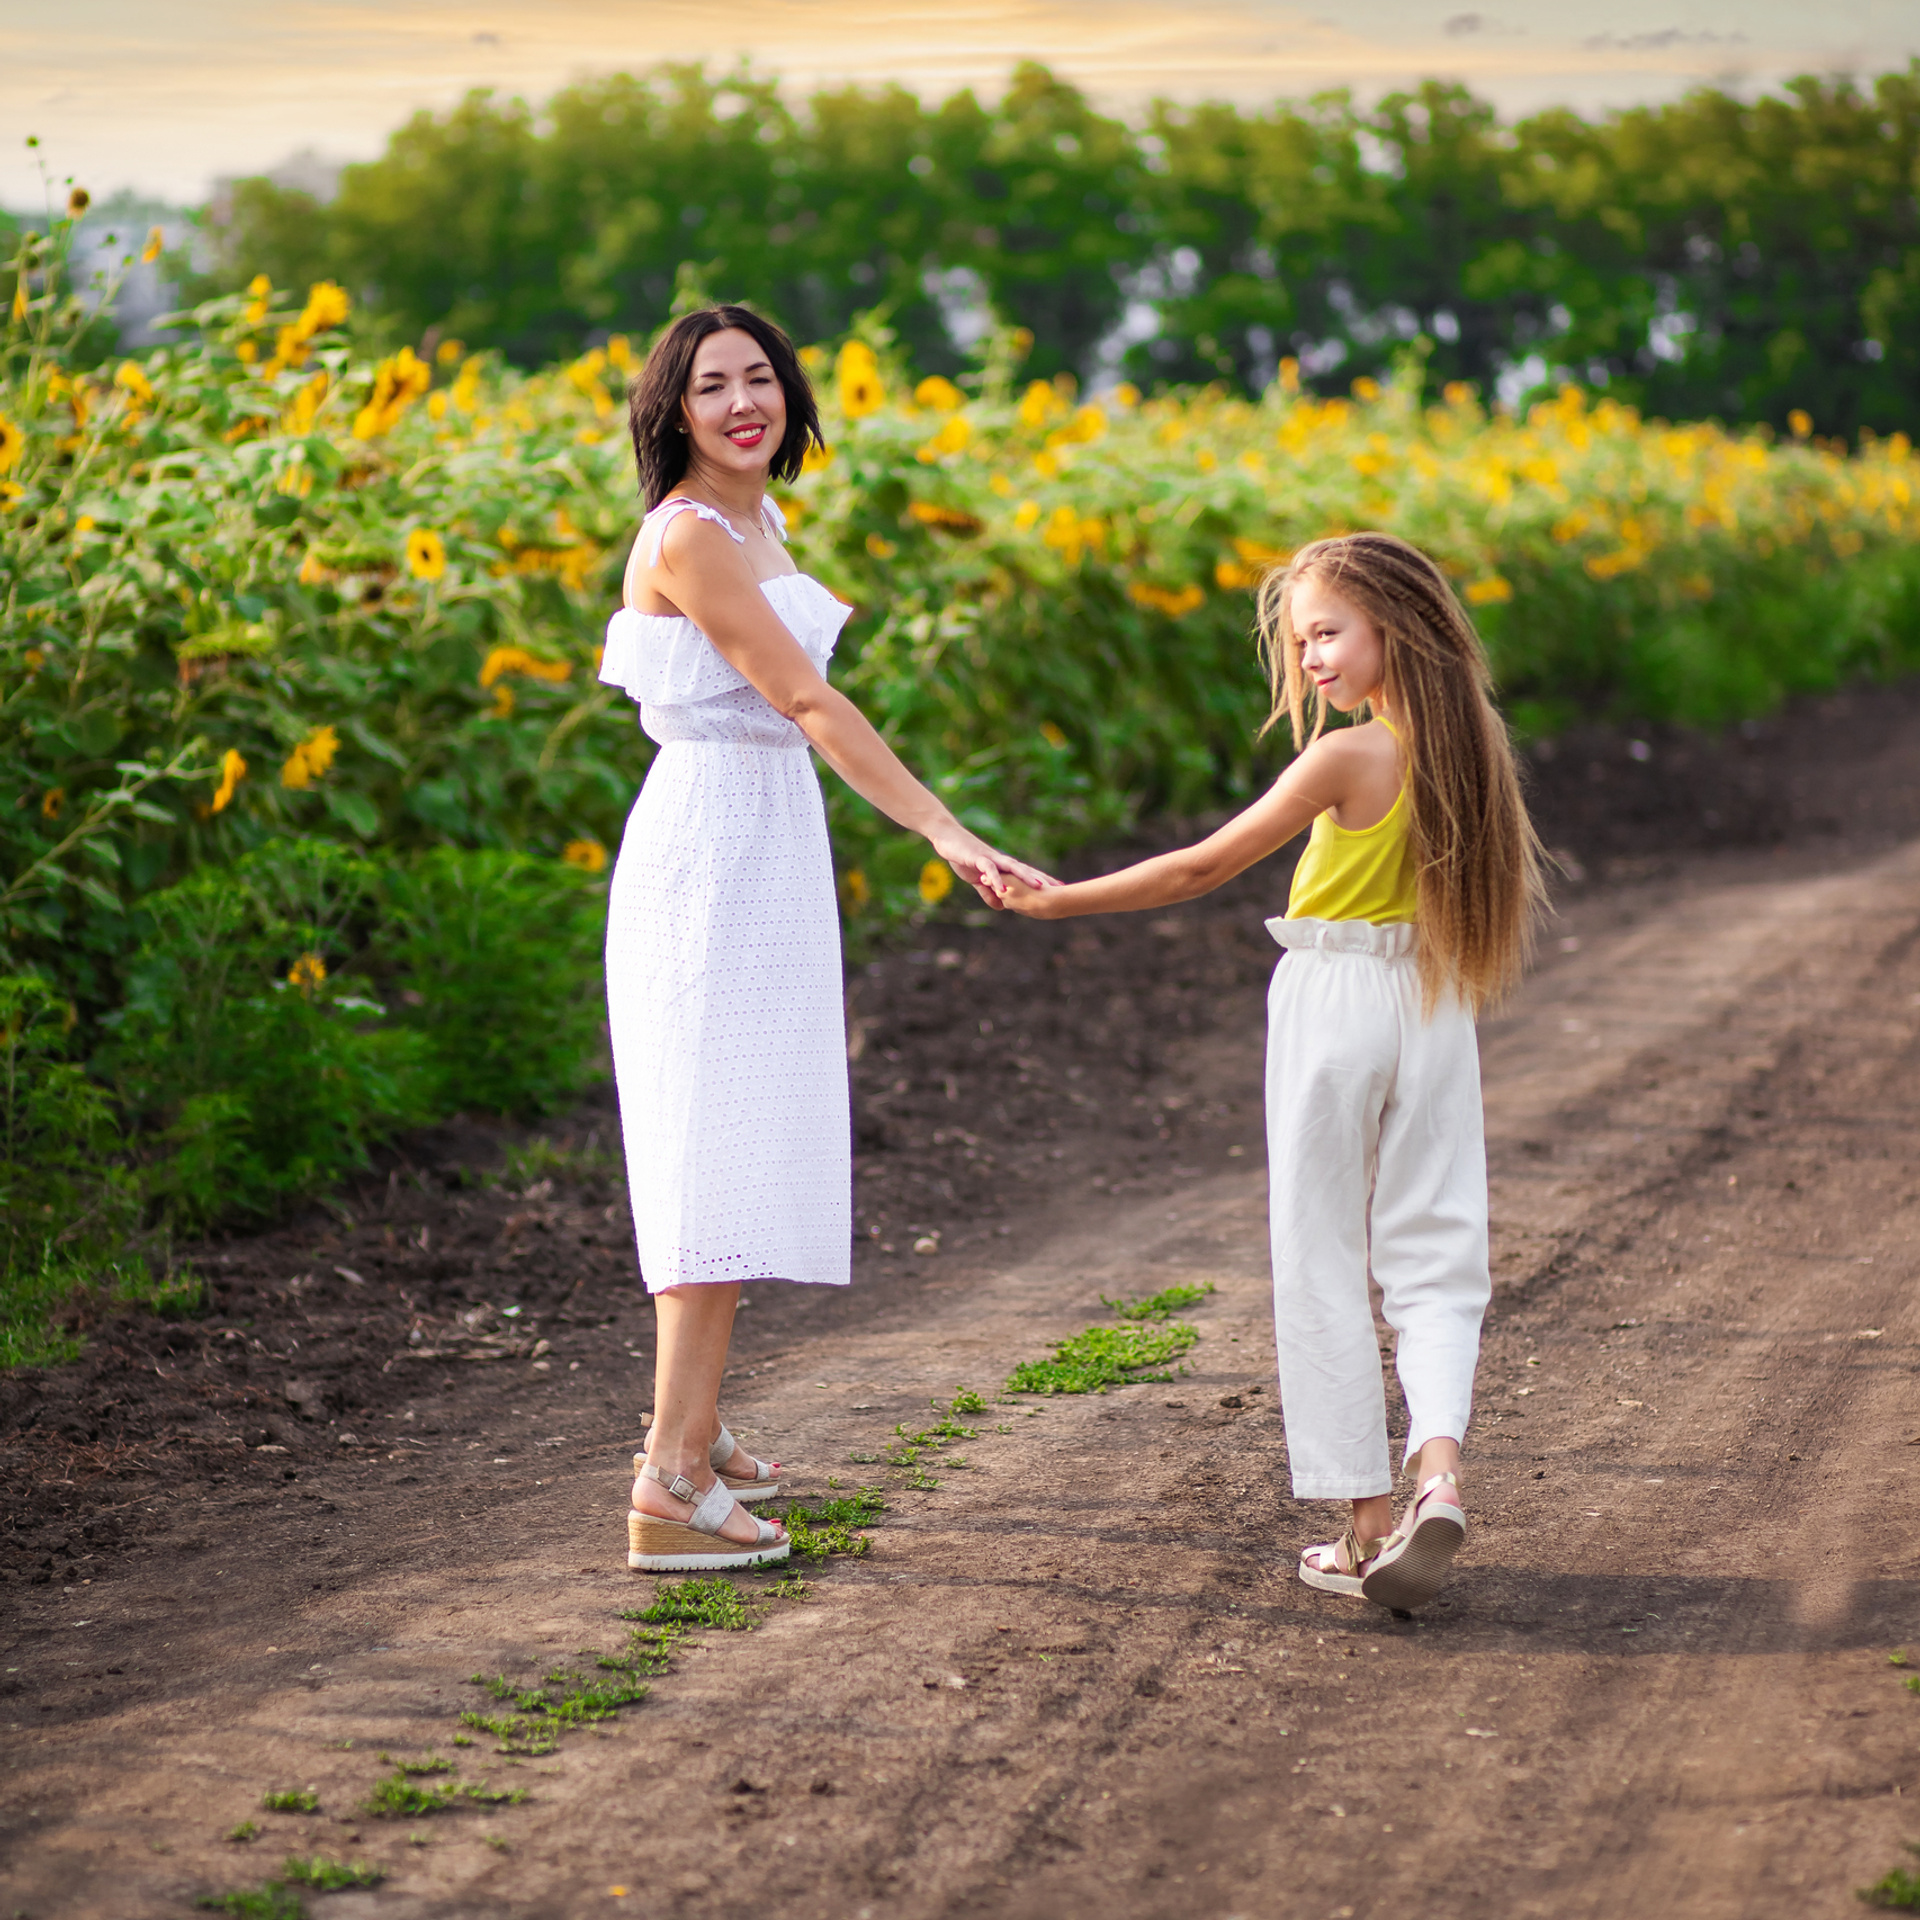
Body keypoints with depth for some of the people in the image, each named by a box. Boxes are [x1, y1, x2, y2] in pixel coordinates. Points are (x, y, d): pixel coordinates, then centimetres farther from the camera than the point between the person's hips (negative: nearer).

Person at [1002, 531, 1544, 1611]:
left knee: (1324, 1264, 5)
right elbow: (1497, 908, 11)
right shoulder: (1467, 751, 2)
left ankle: (1368, 1522, 6)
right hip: (1437, 1014, 5)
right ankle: (1440, 1474, -15)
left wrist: (1061, 902, -6)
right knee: (1434, 1259, 8)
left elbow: (1205, 869, -13)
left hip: (1334, 1005, -5)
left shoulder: (1344, 759, -16)